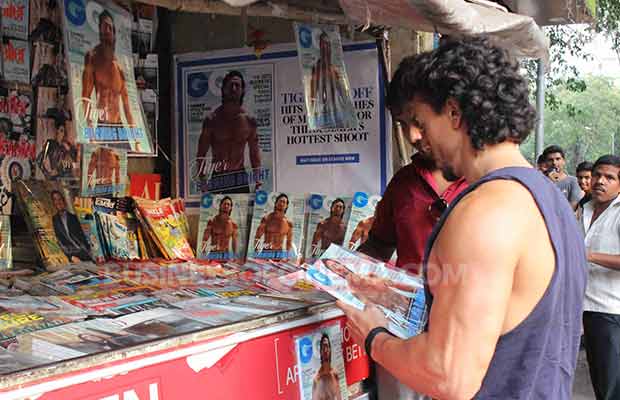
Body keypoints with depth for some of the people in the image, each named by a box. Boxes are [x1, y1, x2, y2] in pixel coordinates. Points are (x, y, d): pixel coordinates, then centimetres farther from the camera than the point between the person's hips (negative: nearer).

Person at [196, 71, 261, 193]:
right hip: (217, 179, -2)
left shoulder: (249, 120, 4)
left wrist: (257, 178, 1)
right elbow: (201, 155, -1)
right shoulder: (212, 120, -3)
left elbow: (254, 151, 12)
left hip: (240, 179, 2)